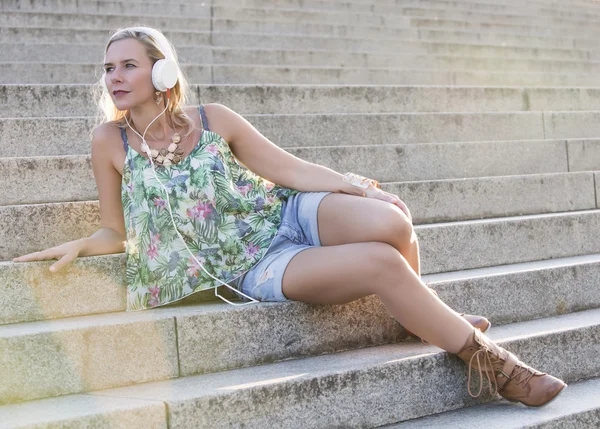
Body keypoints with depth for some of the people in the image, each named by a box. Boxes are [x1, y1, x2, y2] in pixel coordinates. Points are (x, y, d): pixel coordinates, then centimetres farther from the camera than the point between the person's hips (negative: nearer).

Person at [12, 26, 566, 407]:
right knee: (382, 263, -27)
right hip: (256, 266, -2)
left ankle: (421, 312, 6)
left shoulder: (214, 119, -1)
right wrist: (78, 246, -14)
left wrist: (360, 187, -9)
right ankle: (487, 360, -9)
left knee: (392, 224, -29)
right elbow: (116, 232, 6)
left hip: (290, 215, 3)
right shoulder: (110, 141, -3)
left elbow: (289, 168, 0)